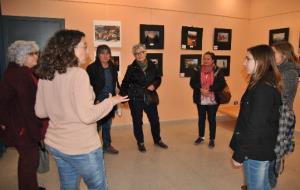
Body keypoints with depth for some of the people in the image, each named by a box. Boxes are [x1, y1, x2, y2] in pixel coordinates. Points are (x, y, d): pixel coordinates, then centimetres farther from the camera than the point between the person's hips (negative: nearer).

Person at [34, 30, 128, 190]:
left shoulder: (45, 76, -1)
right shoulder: (78, 74, -21)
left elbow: (40, 112, 7)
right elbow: (87, 116, -24)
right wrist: (111, 101, -11)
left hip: (55, 144, 7)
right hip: (82, 147, -6)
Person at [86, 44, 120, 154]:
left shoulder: (113, 67, 9)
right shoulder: (91, 68, -10)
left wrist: (117, 88, 4)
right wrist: (95, 100, -17)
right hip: (98, 102, -5)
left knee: (107, 125, 16)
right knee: (96, 125, 1)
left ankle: (107, 146, 30)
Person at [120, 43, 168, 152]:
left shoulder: (152, 65, 1)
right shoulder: (132, 68, -6)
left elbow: (158, 79, 10)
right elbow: (125, 83, -2)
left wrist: (154, 85, -9)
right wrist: (123, 96, -10)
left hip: (150, 97, 3)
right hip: (136, 99, -2)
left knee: (155, 120, 10)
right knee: (137, 122, 7)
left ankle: (157, 140, 33)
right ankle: (140, 142, 27)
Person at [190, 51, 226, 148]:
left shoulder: (218, 71, -4)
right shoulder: (197, 70, 0)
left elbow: (222, 84, -11)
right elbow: (192, 82, -5)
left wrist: (209, 89, -23)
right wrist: (201, 89, -21)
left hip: (213, 100, -2)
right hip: (201, 100, 2)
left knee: (212, 119, 8)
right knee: (201, 118, 15)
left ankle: (212, 139, 22)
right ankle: (201, 137, 32)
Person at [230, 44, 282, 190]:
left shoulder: (262, 89, -23)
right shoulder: (267, 85, 9)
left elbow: (255, 126, -25)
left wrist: (239, 154, -17)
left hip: (255, 151, -9)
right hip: (262, 149, 9)